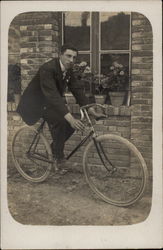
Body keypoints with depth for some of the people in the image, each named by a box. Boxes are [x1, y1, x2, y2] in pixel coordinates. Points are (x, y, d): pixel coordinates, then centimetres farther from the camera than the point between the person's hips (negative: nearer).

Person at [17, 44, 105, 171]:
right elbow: (52, 95, -39)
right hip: (35, 103, -8)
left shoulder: (68, 70, -4)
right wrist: (70, 118, -48)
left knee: (72, 123, -7)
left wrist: (91, 109, -15)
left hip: (50, 103, 8)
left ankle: (54, 148, 14)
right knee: (60, 120, -29)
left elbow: (77, 89, -4)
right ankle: (58, 156, -11)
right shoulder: (48, 69, -29)